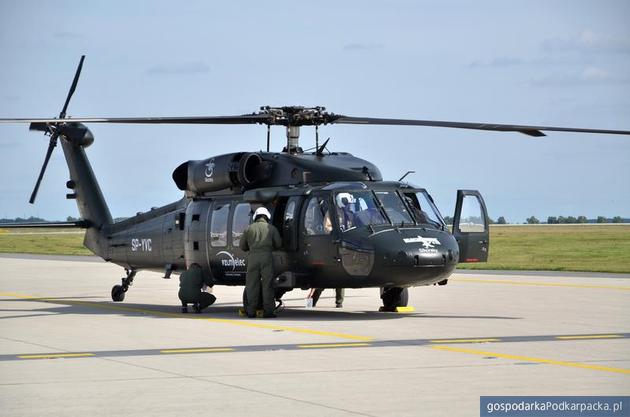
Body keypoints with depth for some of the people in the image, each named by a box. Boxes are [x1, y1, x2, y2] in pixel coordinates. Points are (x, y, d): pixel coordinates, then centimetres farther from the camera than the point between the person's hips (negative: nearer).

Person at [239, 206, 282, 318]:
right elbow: (278, 244, 8)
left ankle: (251, 311, 4)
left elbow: (242, 246, 12)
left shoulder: (249, 228, 12)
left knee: (252, 285, 5)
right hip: (267, 257, -1)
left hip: (253, 257, 1)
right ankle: (268, 311, -3)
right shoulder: (271, 228, 10)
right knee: (267, 284, 1)